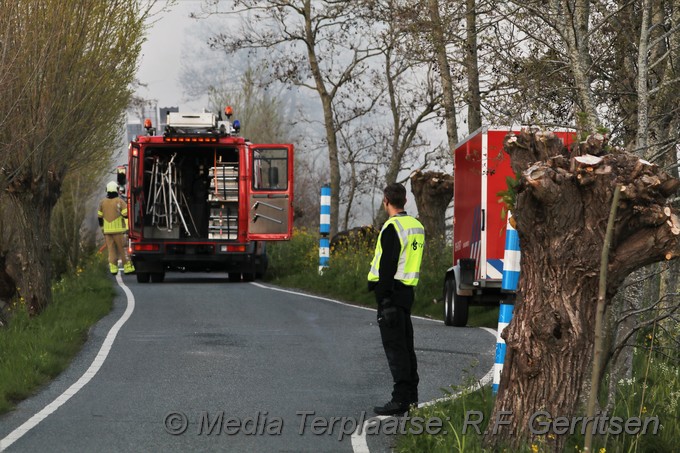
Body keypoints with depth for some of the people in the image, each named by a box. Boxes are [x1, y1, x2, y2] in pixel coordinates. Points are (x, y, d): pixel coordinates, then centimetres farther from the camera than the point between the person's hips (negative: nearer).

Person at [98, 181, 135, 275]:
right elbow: (126, 214, -14)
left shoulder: (103, 202, 7)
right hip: (118, 229, -3)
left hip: (107, 230, 4)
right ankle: (127, 268, 0)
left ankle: (113, 268, -2)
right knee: (122, 249, 0)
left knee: (111, 249, 6)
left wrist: (102, 228, 22)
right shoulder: (120, 201, -7)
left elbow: (100, 217, 12)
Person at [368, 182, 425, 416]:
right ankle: (411, 395, 19)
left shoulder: (392, 228, -15)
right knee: (406, 344, 14)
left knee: (395, 346, -8)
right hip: (408, 291, 9)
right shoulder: (416, 225, 13)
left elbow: (388, 265, -19)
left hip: (391, 291, -9)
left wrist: (383, 297, -18)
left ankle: (400, 399, -10)